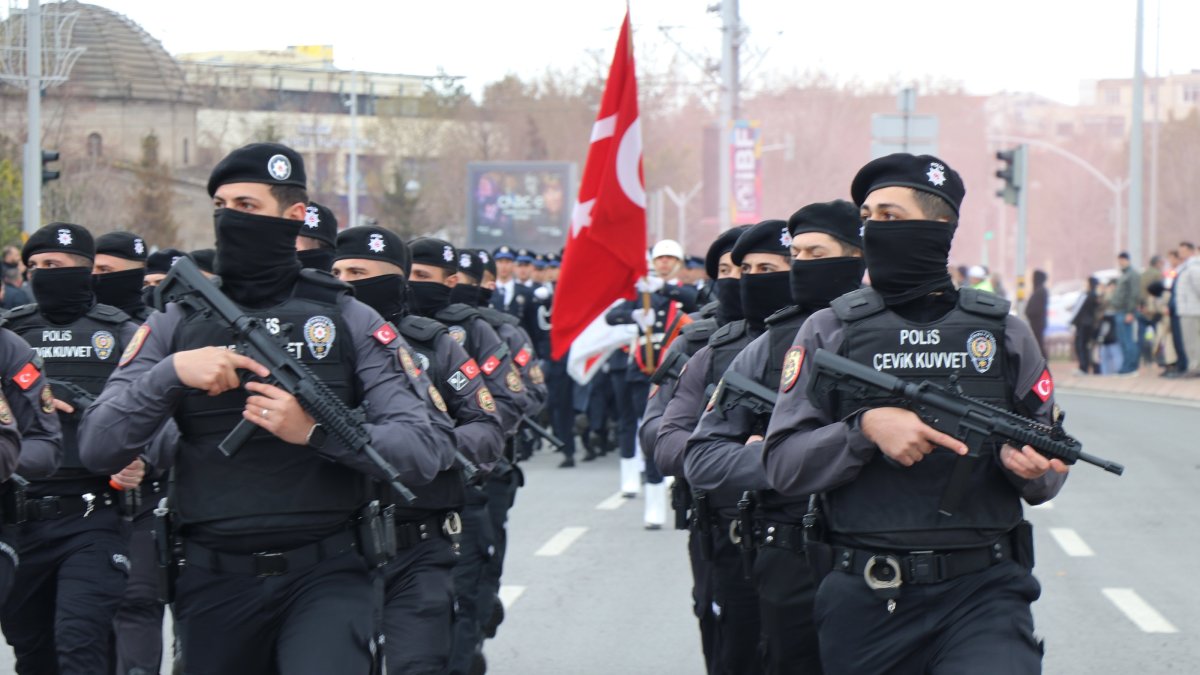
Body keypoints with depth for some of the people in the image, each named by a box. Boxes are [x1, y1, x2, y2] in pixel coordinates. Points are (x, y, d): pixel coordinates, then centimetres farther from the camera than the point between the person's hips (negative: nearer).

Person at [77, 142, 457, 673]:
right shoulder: (175, 324, 8)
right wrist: (171, 372, -15)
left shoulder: (350, 321, 3)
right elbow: (96, 448, -1)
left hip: (326, 574, -3)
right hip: (213, 585, 3)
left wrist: (317, 432, -20)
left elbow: (428, 451, -6)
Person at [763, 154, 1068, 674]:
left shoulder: (1002, 333, 9)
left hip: (982, 592, -1)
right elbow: (781, 464, 0)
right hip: (864, 603, 1)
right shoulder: (830, 331, 7)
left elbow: (1046, 478, 14)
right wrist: (865, 428, -16)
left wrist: (1028, 465, -10)